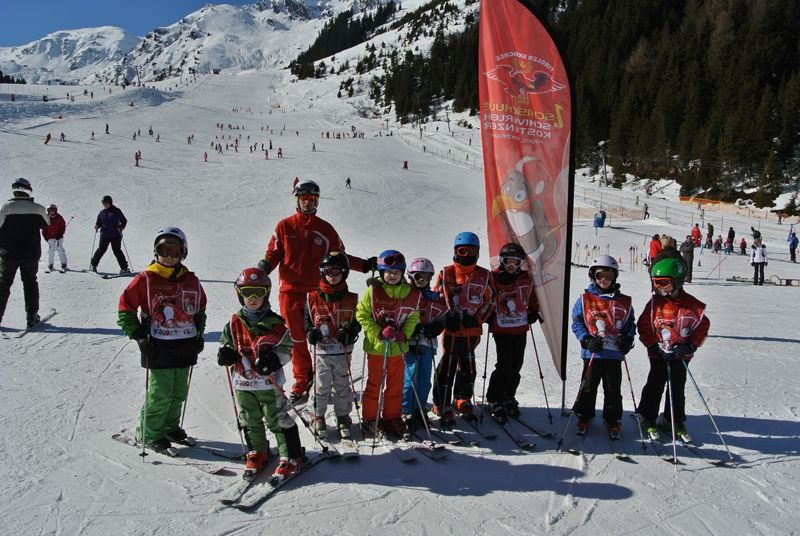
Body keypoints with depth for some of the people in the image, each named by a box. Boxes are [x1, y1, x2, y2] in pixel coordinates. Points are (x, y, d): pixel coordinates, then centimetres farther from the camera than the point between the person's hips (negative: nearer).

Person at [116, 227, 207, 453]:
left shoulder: (191, 281, 6)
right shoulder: (146, 280, -7)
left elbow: (200, 309, 21)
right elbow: (125, 309, -3)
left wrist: (199, 333, 14)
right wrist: (139, 336, -9)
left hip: (185, 347, 5)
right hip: (159, 348, -5)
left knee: (179, 392, 14)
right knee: (160, 394, -3)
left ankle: (170, 427, 33)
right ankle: (149, 433, 15)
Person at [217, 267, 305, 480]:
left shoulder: (274, 323, -8)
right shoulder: (234, 323, 1)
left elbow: (287, 348, -3)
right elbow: (226, 344, 12)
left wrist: (274, 358, -21)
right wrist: (225, 354, -10)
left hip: (269, 381, -4)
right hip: (243, 382, 4)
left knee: (278, 419, 1)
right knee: (250, 421, 17)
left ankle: (291, 457, 13)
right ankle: (257, 453, 37)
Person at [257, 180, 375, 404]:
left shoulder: (325, 229, 8)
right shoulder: (285, 226, 5)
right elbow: (274, 253, 7)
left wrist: (364, 265, 2)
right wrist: (265, 265, -14)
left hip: (318, 291, 0)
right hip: (290, 291, 0)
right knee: (297, 339, 5)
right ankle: (302, 381, 19)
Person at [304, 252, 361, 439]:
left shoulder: (351, 299, 0)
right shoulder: (313, 298, -2)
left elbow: (358, 322, 6)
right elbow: (306, 318, 8)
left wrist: (350, 333, -13)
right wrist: (310, 332, -11)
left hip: (343, 351, 1)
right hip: (320, 350, -1)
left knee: (342, 386, 11)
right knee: (321, 385, 5)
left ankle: (343, 417, 26)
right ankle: (318, 417, 23)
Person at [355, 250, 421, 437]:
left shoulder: (411, 293, -1)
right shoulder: (373, 290, -11)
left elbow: (413, 316, 7)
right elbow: (362, 314, -8)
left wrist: (404, 334, -9)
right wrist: (378, 333, -17)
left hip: (399, 347, 3)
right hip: (376, 346, -3)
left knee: (396, 385, 14)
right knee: (374, 384, 10)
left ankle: (392, 417, 30)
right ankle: (370, 418, 24)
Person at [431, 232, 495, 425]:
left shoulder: (484, 276, 4)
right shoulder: (446, 274, -1)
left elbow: (489, 301, 8)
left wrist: (477, 319, -6)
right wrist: (447, 318, -10)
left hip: (472, 330, 3)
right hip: (451, 329, -3)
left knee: (467, 366, 15)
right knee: (447, 366, -4)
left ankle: (462, 399, 35)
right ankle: (442, 405, 6)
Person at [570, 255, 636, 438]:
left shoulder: (623, 302, 4)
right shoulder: (585, 299, -2)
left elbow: (630, 324, 11)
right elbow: (577, 322, -1)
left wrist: (627, 339, -7)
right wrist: (587, 340, -13)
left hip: (614, 354, 1)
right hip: (592, 353, -1)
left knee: (613, 390, 11)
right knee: (588, 388, 10)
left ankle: (613, 421, 26)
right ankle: (584, 418, 26)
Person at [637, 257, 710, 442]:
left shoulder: (692, 304, -7)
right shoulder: (655, 303, -8)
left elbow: (703, 326, 0)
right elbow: (643, 326, -3)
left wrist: (691, 346, -10)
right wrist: (652, 345, -12)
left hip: (681, 355, 1)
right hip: (658, 354, -1)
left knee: (677, 389, 12)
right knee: (654, 387, 4)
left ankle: (674, 422, 27)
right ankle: (647, 419, 18)